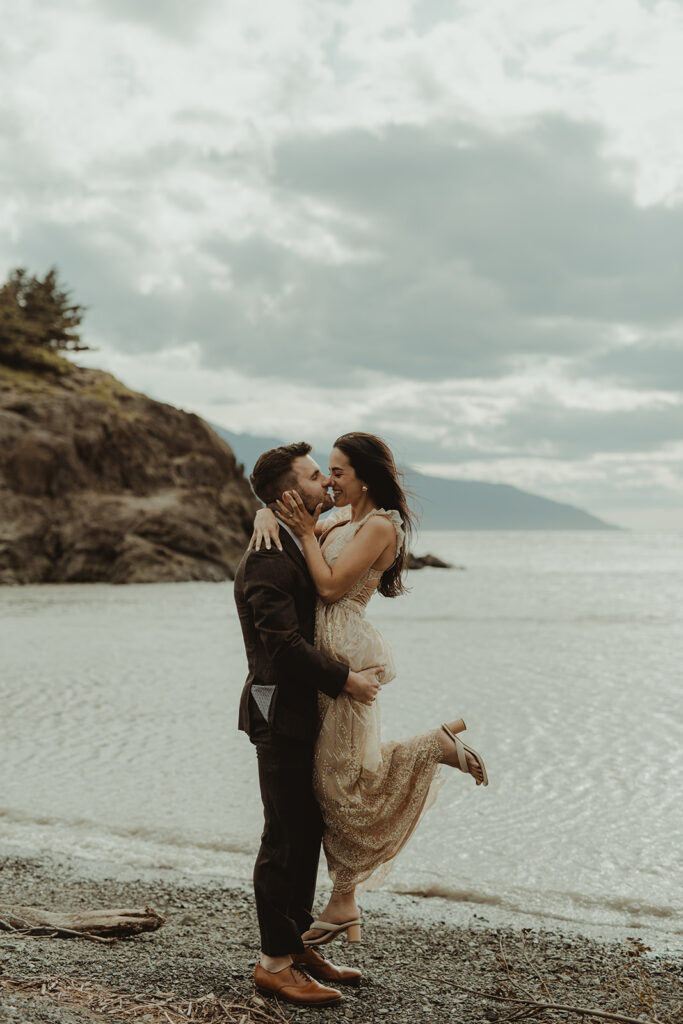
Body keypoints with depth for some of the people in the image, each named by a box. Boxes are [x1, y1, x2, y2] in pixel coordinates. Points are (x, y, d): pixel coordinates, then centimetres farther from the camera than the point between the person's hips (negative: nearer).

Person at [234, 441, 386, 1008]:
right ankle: (274, 962, 5)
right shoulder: (266, 561, -18)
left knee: (307, 834, 14)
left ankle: (297, 945, 25)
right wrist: (344, 679, -20)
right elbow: (284, 642, -25)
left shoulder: (306, 546, 15)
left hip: (307, 712, 10)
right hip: (282, 713, -10)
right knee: (285, 839, -4)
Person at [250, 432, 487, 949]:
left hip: (347, 657, -9)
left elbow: (332, 585, -19)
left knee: (343, 781, -5)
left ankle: (438, 746, 8)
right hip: (323, 657, 9)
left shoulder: (379, 526, -10)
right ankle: (344, 907, 15)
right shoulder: (341, 519, 15)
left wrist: (307, 531, -11)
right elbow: (276, 507, 18)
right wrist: (269, 516, -4)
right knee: (333, 779, 10)